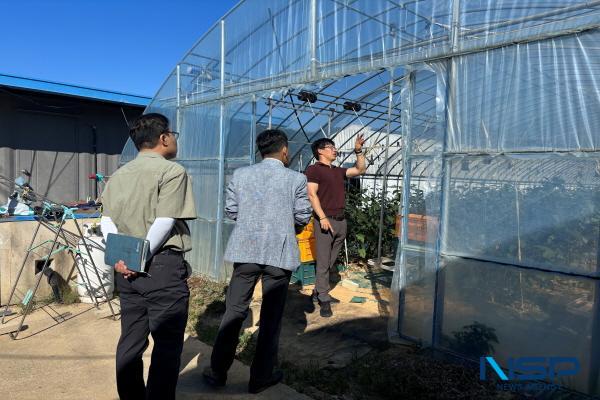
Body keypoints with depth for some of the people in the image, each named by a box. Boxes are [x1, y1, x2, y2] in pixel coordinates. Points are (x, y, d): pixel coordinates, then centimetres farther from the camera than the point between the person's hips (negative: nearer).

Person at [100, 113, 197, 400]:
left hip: (125, 269, 8)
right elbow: (165, 222, -18)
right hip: (162, 267, -7)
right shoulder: (172, 171, -9)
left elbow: (107, 221, 7)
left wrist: (120, 257, -1)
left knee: (131, 338, 16)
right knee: (167, 342, 3)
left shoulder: (118, 175, 13)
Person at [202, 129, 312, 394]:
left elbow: (230, 211, 6)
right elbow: (303, 217, 0)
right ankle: (260, 377, 20)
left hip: (246, 250, 2)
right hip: (280, 253, -2)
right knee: (271, 315, 9)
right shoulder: (296, 179, -4)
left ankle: (218, 372, 22)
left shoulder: (240, 174, 2)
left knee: (234, 311, 12)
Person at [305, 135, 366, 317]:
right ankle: (324, 300, 2)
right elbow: (312, 195, -12)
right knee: (323, 262, -4)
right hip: (325, 220, -7)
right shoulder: (314, 169, -3)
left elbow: (360, 170, 24)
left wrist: (358, 151, 14)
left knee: (330, 262, 12)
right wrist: (323, 218, -19)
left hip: (341, 221, 8)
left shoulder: (338, 171, 19)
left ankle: (318, 292, 23)